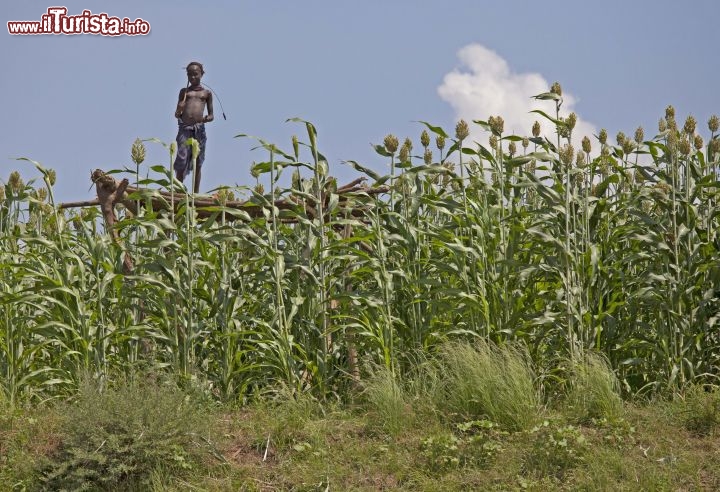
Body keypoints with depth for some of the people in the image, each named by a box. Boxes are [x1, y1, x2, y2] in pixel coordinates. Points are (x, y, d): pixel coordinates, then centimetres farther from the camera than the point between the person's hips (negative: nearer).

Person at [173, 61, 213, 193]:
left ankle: (196, 193, 6)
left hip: (199, 128, 1)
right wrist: (179, 110, -10)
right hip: (184, 128, -1)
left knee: (197, 163, 2)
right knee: (182, 162, -9)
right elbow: (177, 114, 14)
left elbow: (211, 115, 13)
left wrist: (208, 118, -10)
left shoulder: (207, 93, 13)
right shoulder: (184, 91, 14)